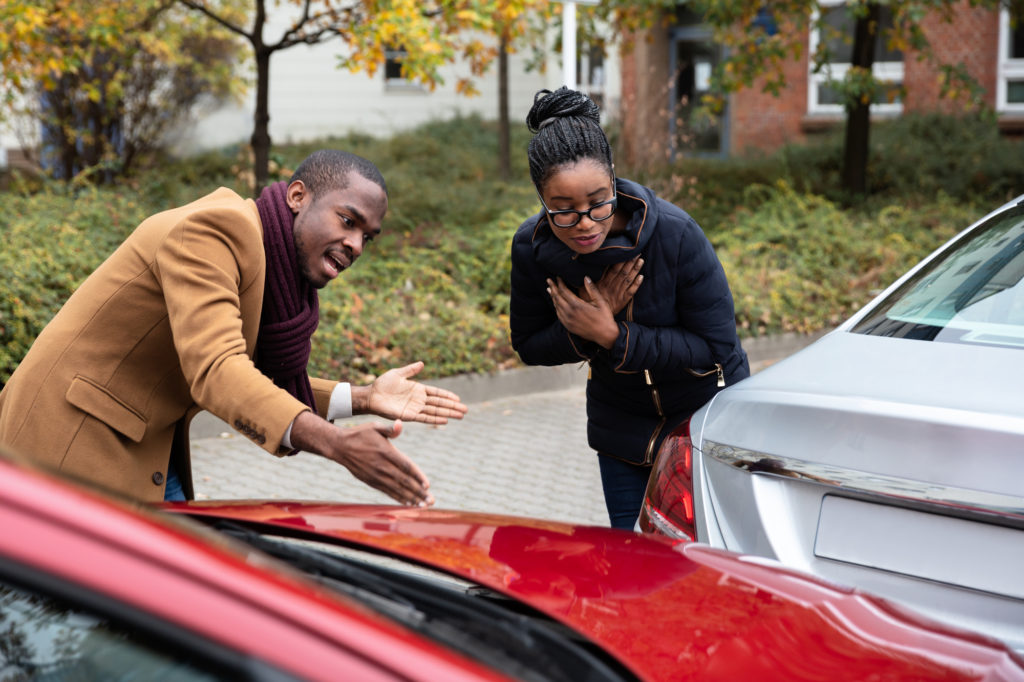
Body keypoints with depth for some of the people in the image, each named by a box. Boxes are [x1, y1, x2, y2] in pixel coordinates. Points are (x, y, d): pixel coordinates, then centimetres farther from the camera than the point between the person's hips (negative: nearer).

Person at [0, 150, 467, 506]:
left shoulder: (270, 264, 9)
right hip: (74, 445, -10)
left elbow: (256, 385, 12)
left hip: (147, 452, 10)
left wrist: (363, 399, -1)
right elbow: (215, 372, -35)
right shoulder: (213, 230, -22)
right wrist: (335, 444, -45)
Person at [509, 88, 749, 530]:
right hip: (621, 427, 3)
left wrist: (614, 336, -32)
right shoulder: (531, 248, -19)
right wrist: (586, 325, -26)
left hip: (707, 412, -3)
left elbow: (716, 347, -24)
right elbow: (528, 347, -6)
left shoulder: (674, 233, -30)